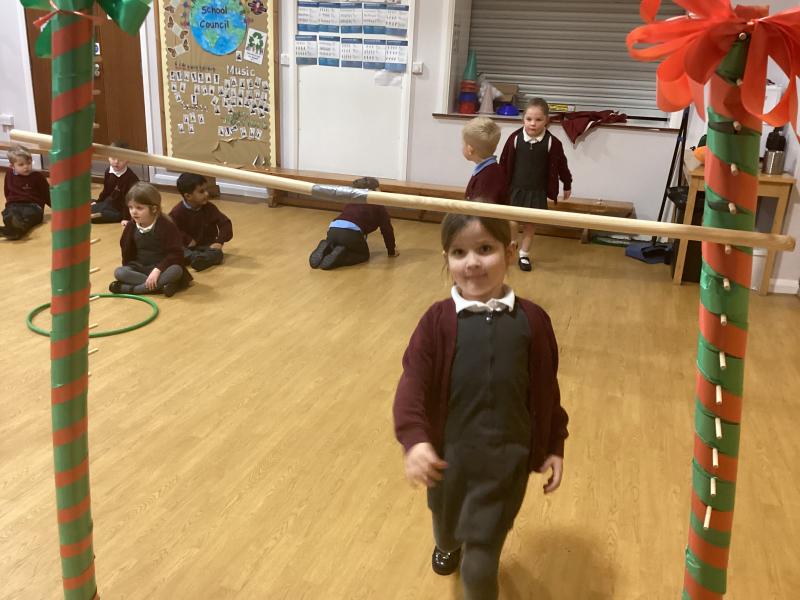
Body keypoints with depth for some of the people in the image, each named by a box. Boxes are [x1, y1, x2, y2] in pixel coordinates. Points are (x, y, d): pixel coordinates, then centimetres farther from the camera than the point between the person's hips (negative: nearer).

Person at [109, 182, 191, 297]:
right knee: (119, 272, -23)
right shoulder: (131, 226, -1)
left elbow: (175, 253, -20)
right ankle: (161, 285, -32)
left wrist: (157, 270, -28)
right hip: (141, 268, 4)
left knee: (176, 270, -36)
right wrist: (129, 269, 2)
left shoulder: (167, 226, -15)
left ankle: (130, 288, -34)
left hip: (162, 268, -4)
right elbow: (127, 250, 13)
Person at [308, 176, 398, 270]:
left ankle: (327, 248, 0)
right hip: (351, 233, -5)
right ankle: (340, 254, -9)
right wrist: (392, 251, 29)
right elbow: (387, 229, 17)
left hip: (333, 230, 5)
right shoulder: (378, 206, 18)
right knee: (363, 255, 21)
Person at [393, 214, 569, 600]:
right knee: (446, 522, 29)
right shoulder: (439, 320, -10)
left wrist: (554, 446, 5)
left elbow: (546, 390, 1)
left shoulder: (531, 320, -7)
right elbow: (413, 381, -15)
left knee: (481, 560, -1)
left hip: (505, 457, -1)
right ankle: (449, 546, 65)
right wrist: (414, 439, -28)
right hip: (449, 452, 2)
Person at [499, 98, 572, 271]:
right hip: (515, 189, -1)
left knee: (530, 224, 11)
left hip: (537, 191, 1)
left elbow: (561, 165, 3)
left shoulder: (552, 142, -10)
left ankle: (524, 255, 25)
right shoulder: (515, 138, -11)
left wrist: (567, 185, 13)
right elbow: (504, 163, -3)